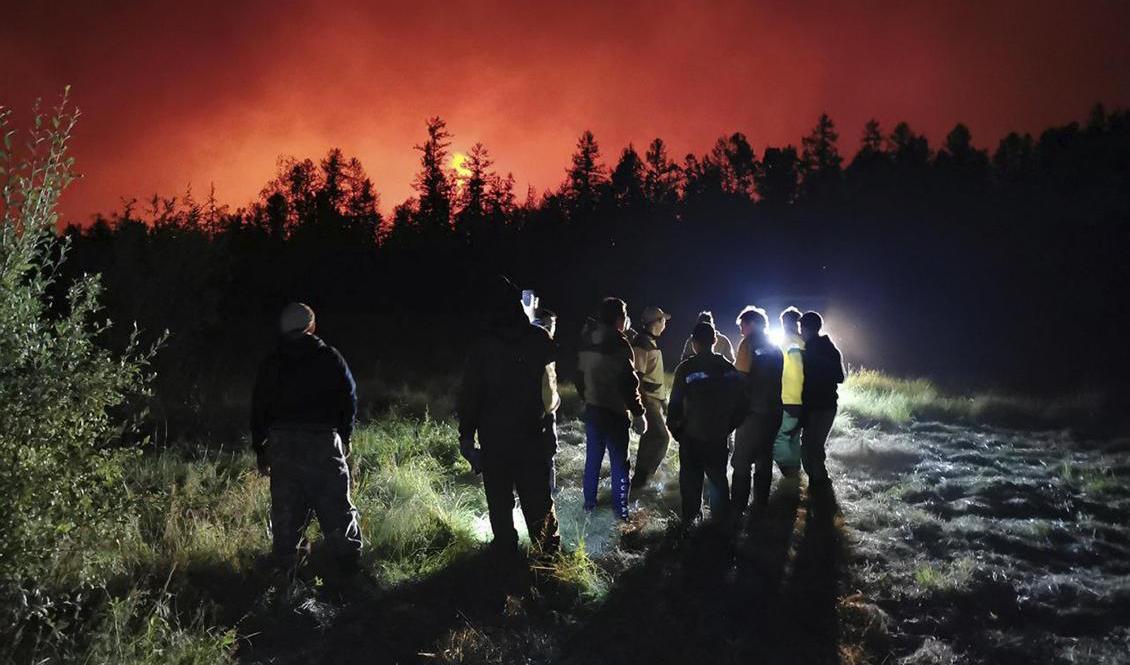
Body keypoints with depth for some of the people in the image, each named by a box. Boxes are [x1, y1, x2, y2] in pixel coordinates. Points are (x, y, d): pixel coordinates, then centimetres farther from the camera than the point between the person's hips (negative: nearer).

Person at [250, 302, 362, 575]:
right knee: (335, 505, 3)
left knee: (286, 508, 8)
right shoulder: (330, 358, 2)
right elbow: (349, 398, 4)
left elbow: (259, 409, 10)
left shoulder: (271, 365, 8)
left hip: (282, 443, 2)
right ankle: (349, 562, 3)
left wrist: (260, 451, 16)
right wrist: (344, 436, 16)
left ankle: (285, 563, 12)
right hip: (323, 440, -2)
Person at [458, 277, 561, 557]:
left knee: (499, 497, 11)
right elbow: (550, 384, 3)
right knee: (537, 496, 10)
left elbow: (469, 394, -6)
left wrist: (466, 434, 1)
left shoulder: (482, 345, -10)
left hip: (493, 436, -1)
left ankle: (506, 549, 18)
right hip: (533, 432, 1)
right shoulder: (539, 338, -7)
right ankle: (548, 550, 17)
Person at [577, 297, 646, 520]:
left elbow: (580, 376, 12)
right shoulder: (619, 344, -18)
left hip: (592, 408, 6)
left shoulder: (586, 341, 4)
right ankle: (620, 509, 8)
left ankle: (589, 503, 25)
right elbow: (629, 382, -18)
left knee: (593, 457, 16)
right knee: (619, 462, 3)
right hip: (615, 411, -6)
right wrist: (638, 412, -10)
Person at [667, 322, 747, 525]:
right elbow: (740, 403, 2)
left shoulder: (685, 369, -13)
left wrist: (674, 428, 3)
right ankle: (721, 518, 22)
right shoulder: (729, 369, -3)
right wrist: (728, 426, 13)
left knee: (690, 480, 11)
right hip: (719, 437, 3)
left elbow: (675, 404, -11)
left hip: (691, 437, -2)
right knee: (718, 478, 16)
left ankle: (691, 519, 18)